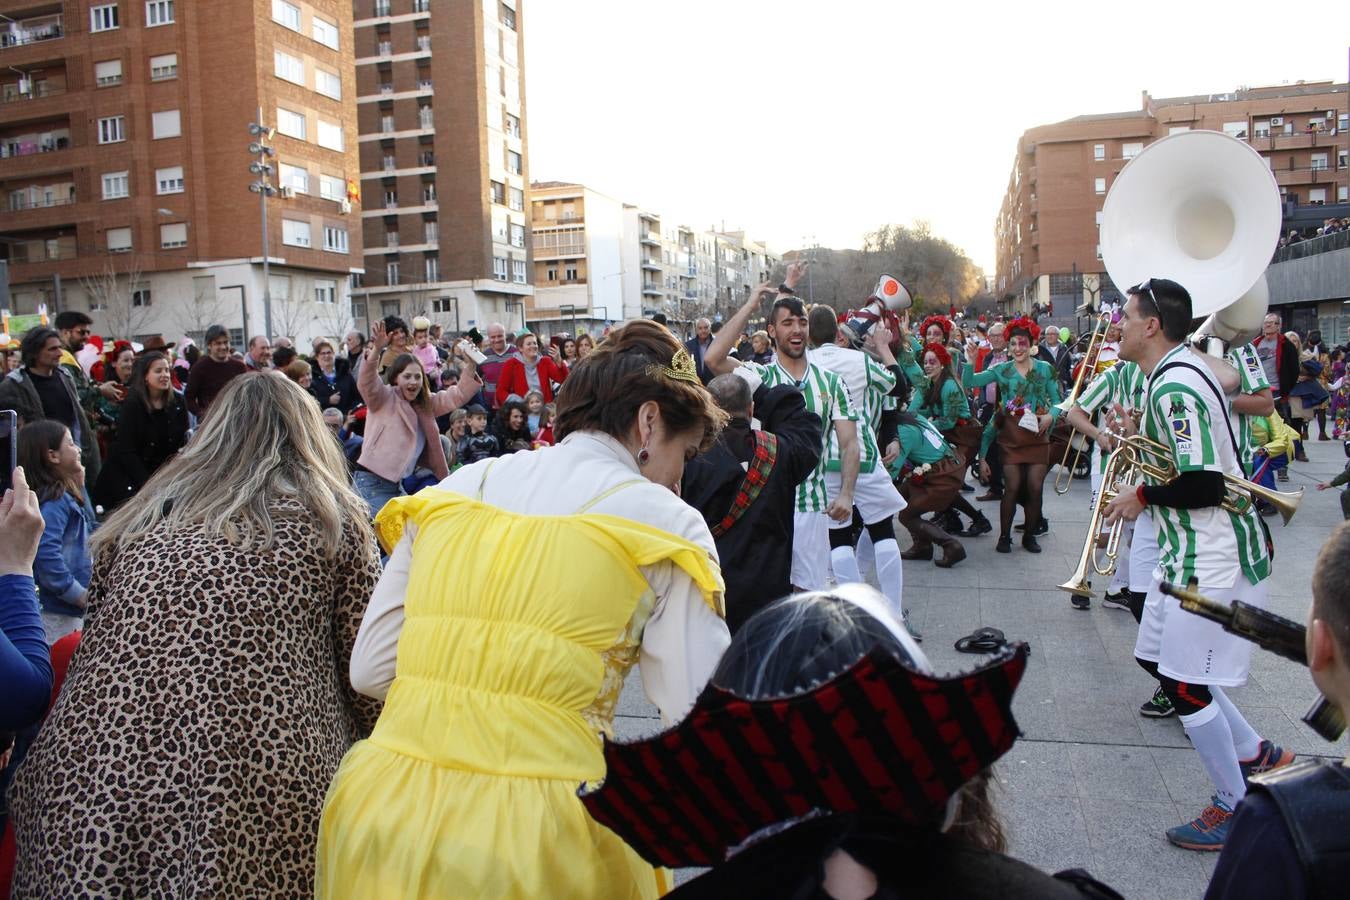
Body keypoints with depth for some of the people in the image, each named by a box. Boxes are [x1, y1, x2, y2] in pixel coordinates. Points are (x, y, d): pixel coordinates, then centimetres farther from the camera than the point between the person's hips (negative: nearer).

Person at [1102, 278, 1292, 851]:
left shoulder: (1174, 386, -22)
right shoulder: (1177, 373, 10)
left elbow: (1203, 484, -28)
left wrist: (1142, 495, -13)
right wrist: (1138, 437, 9)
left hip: (1213, 556, -11)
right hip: (1192, 548, 11)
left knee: (1184, 684, -2)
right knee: (1157, 659, 19)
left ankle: (1237, 808, 16)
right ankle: (1257, 755, 33)